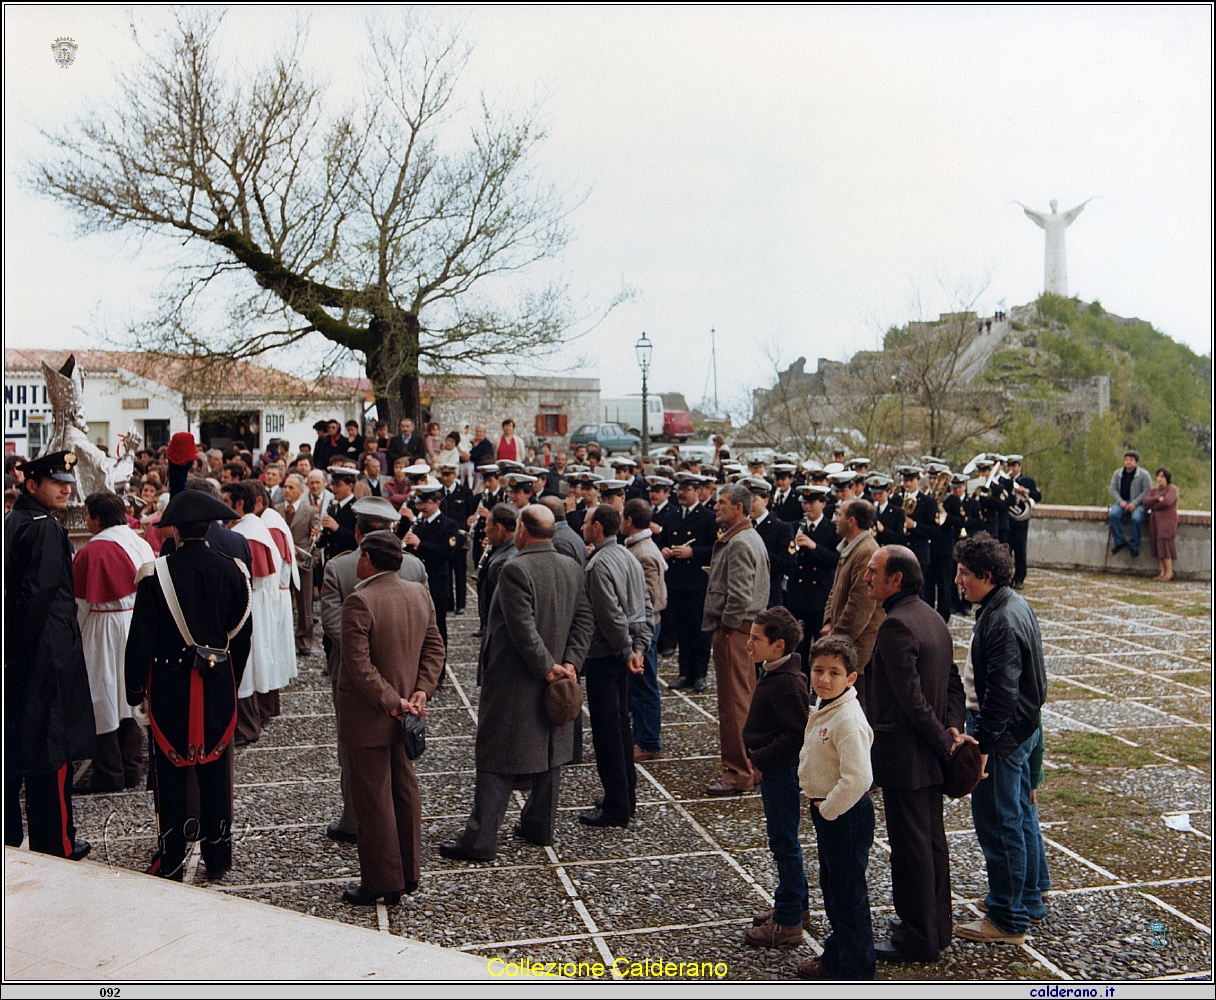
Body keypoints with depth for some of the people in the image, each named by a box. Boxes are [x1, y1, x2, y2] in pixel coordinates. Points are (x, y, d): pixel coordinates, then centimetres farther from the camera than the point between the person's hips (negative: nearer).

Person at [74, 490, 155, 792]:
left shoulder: (90, 552, -15)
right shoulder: (142, 545, 1)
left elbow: (83, 603, -10)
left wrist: (76, 634, 6)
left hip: (104, 632, -6)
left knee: (105, 699, 4)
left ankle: (109, 775, 12)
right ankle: (131, 770, 20)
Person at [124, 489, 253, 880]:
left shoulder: (156, 573, -13)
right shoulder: (232, 571, -4)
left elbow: (141, 635, -9)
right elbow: (242, 634, 4)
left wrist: (135, 686, 2)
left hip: (169, 685, -2)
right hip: (218, 685, 3)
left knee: (171, 772, 7)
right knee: (215, 770, 11)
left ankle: (171, 860, 15)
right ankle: (218, 855, 21)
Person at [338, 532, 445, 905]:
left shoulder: (360, 601, -21)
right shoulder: (420, 594, 1)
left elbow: (358, 665, -24)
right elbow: (435, 648, 4)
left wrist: (390, 702, -18)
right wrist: (420, 691, -3)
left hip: (367, 719, -7)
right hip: (404, 718, 7)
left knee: (373, 800, 4)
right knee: (405, 790, 16)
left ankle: (381, 883, 15)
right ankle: (409, 872, 27)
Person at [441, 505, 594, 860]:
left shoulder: (515, 570, -19)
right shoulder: (572, 569, 4)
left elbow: (523, 629, -23)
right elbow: (584, 619, 2)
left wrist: (547, 667, -14)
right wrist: (570, 662, -4)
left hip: (514, 684, -7)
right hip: (553, 683, 7)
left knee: (497, 762, 1)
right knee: (551, 751, 17)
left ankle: (480, 840, 6)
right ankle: (540, 826, 28)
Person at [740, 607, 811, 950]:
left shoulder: (786, 684, -24)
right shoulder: (771, 674, 7)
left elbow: (797, 735, -27)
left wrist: (760, 759, -20)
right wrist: (757, 753, 8)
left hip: (781, 771, -10)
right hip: (772, 769, 10)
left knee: (784, 843, 1)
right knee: (783, 841, 20)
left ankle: (787, 923, 12)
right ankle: (797, 906, 34)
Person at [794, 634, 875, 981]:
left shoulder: (847, 719, -26)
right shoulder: (822, 708, 4)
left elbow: (857, 779, -31)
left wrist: (828, 809, -18)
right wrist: (820, 809, 12)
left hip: (846, 815, -10)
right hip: (826, 810, 10)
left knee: (849, 893, 4)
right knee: (831, 887, 22)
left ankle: (855, 972, 19)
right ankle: (835, 956, 39)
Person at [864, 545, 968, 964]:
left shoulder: (896, 625, -22)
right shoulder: (932, 617, 9)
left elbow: (911, 697, -24)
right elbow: (953, 681, 10)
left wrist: (943, 739, -14)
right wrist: (952, 728, 0)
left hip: (903, 756, -10)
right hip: (928, 756, 10)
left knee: (910, 847, 2)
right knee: (932, 840, 18)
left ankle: (918, 940, 14)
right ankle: (936, 926, 32)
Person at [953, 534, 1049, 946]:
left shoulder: (1001, 622, -24)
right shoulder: (1015, 605, 8)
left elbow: (1000, 694, -26)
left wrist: (981, 746, -24)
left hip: (1003, 733, -11)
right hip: (1023, 726, 11)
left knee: (998, 824, -1)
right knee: (1021, 815, 20)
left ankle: (1008, 919, 9)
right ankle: (1029, 900, 34)